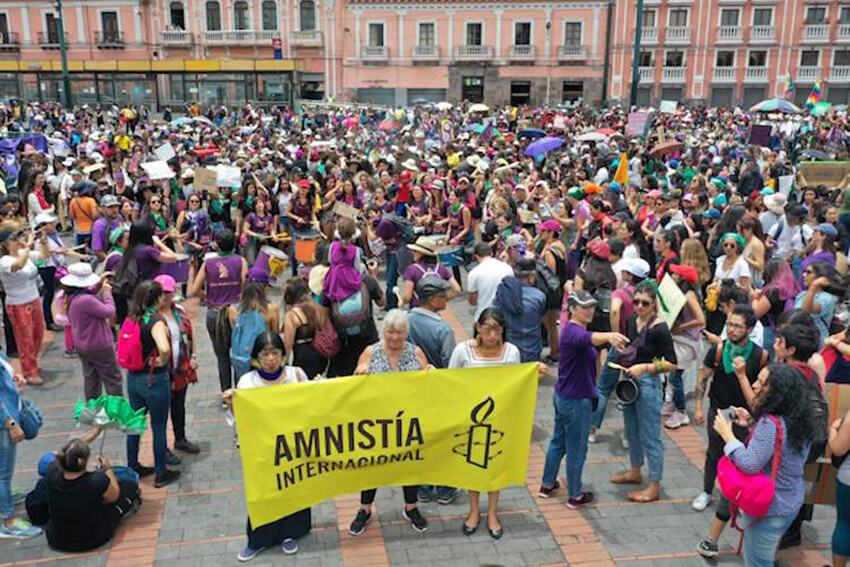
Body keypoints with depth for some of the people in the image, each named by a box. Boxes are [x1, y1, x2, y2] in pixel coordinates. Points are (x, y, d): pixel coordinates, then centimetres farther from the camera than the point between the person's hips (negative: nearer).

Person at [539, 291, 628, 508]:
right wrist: (609, 335, -66)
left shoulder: (572, 329, 8)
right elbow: (588, 338, -49)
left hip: (563, 396, 10)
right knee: (576, 449, 6)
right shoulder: (573, 331, -25)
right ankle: (575, 496, 21)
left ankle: (547, 484, 36)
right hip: (576, 400, -10)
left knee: (558, 441, 22)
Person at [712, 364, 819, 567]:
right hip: (790, 504, 9)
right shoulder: (797, 419, 0)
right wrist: (752, 424, 6)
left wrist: (727, 435, -20)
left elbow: (749, 465, -29)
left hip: (769, 508, -9)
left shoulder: (771, 423, -28)